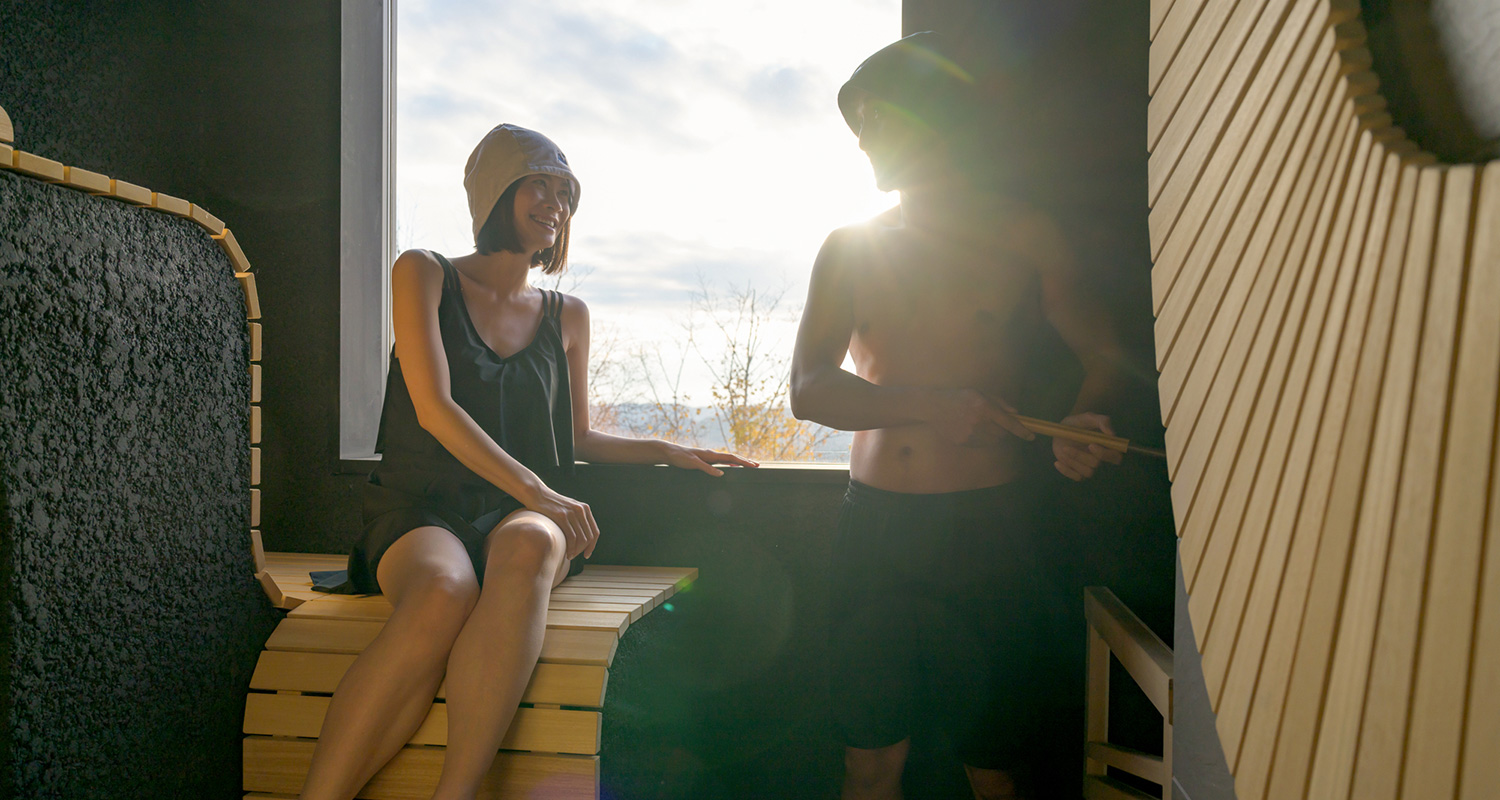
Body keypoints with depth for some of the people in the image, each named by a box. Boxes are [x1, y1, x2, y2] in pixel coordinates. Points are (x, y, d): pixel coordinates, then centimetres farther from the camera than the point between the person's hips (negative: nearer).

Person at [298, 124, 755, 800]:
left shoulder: (567, 316, 16)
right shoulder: (424, 274, 6)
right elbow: (433, 408, -8)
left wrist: (670, 452, 11)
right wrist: (534, 489, -18)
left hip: (523, 517, 2)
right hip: (423, 509, -2)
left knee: (529, 548, -36)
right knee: (442, 594, -38)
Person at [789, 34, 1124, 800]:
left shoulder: (1022, 233, 4)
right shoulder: (849, 247, 10)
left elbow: (1104, 351, 9)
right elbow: (809, 389, 0)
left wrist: (1084, 420, -14)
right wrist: (929, 405, -17)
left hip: (989, 522, -2)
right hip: (874, 524, 2)